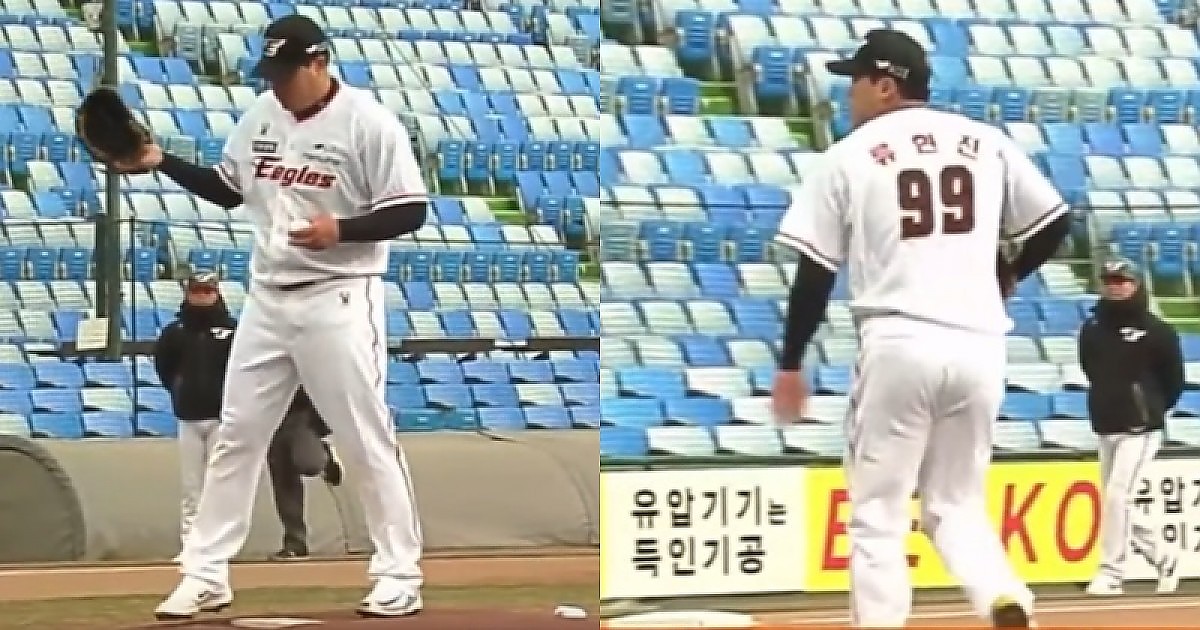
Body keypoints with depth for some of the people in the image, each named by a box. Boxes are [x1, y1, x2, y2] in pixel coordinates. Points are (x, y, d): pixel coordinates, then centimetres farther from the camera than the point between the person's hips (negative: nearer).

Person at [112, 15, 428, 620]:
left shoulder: (368, 122, -13)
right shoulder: (260, 116, 6)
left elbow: (411, 211, -13)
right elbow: (228, 190, 16)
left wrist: (341, 230, -27)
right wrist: (161, 162, 4)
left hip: (337, 301, -6)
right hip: (267, 298, 6)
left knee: (365, 438, -3)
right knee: (236, 434, 8)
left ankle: (399, 574, 7)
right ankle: (206, 576, 14)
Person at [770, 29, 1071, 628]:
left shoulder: (850, 154, 3)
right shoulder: (988, 143, 10)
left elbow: (815, 271, 2)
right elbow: (1053, 224, 11)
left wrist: (790, 364, 11)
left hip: (898, 345, -3)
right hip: (978, 347, 3)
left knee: (878, 513, 6)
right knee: (956, 503, 13)